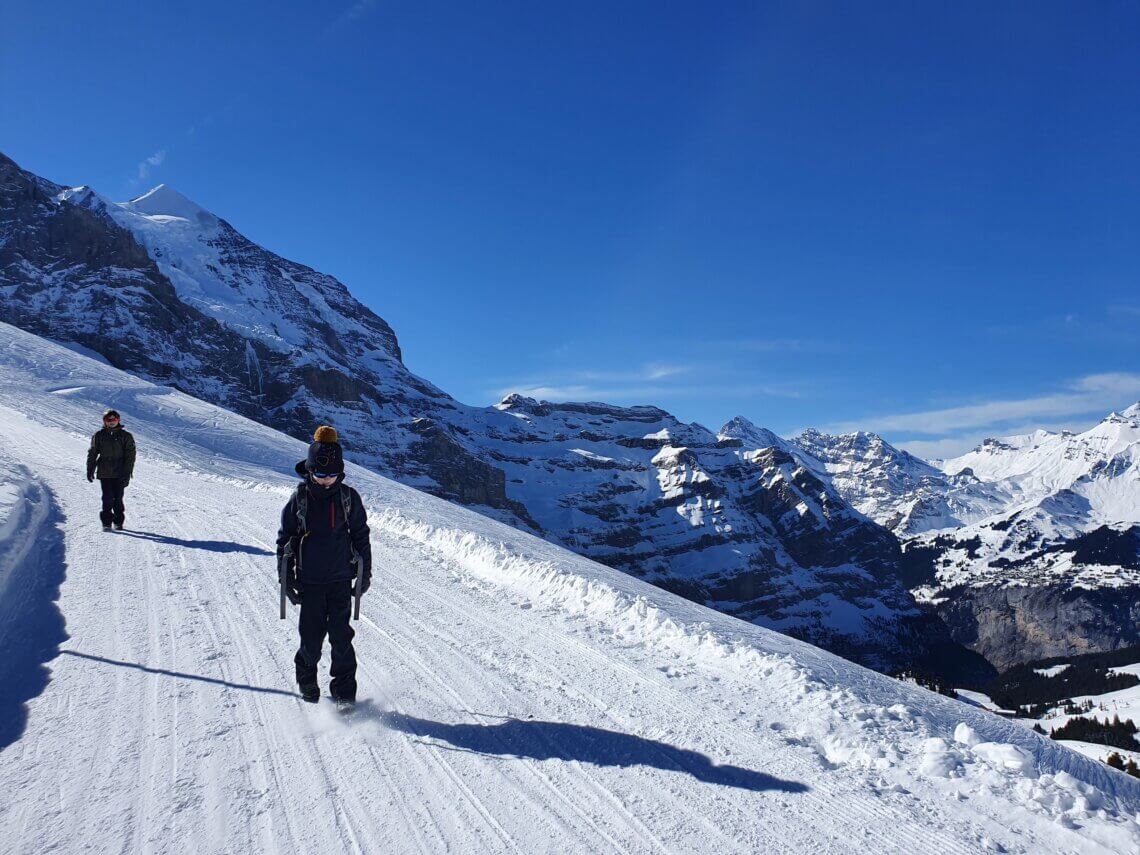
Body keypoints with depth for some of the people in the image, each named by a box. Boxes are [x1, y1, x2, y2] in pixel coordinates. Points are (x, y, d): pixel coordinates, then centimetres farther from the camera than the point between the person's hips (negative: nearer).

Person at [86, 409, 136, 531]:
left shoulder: (125, 436, 2)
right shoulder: (99, 436, 7)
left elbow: (130, 455, -1)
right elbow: (92, 454, 12)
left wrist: (127, 473, -8)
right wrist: (90, 470, 8)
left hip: (119, 474, -1)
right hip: (104, 473, 1)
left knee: (118, 498, 3)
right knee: (107, 499, -6)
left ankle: (118, 522, 16)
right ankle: (106, 522, 1)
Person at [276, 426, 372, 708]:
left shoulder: (348, 497, 0)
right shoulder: (299, 498, -2)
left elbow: (360, 535, 9)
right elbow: (285, 538, 4)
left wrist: (365, 573, 9)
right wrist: (286, 578, 1)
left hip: (341, 579, 0)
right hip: (309, 581, 0)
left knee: (341, 635, -5)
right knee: (311, 635, 3)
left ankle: (344, 692, 3)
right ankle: (307, 683, 28)